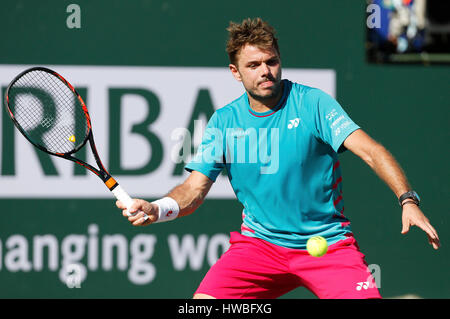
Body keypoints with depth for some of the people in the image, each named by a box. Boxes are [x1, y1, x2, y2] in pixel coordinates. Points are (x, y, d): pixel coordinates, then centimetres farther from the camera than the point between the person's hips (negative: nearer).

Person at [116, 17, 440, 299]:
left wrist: (408, 199, -32)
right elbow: (195, 188, 2)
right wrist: (155, 209, -20)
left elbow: (369, 150, -17)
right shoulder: (224, 122, 1)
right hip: (259, 242, 2)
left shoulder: (313, 103, -8)